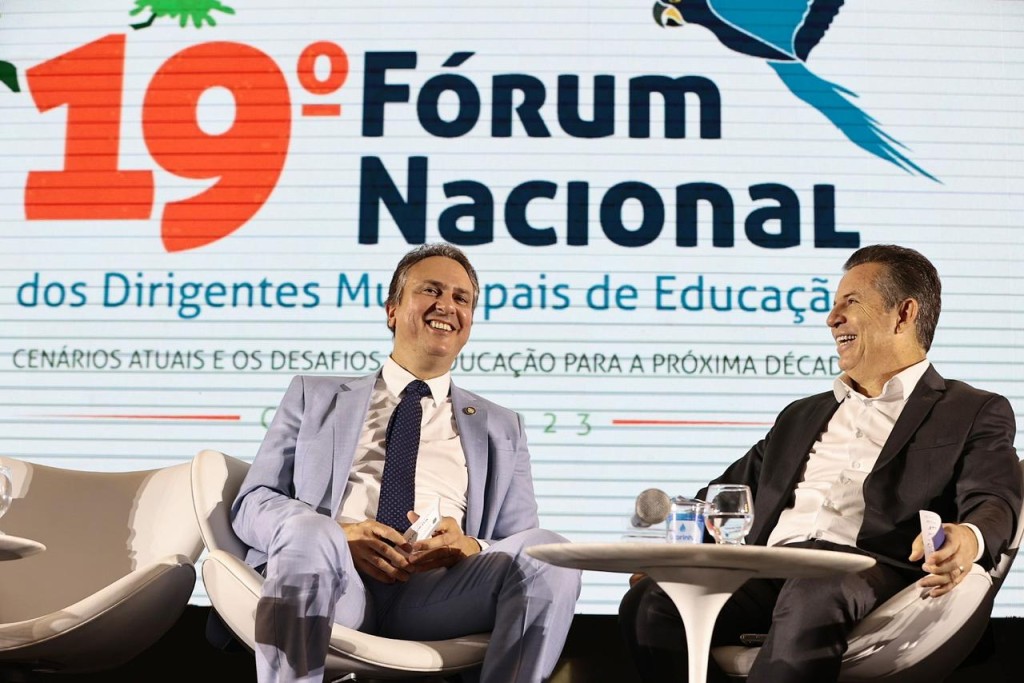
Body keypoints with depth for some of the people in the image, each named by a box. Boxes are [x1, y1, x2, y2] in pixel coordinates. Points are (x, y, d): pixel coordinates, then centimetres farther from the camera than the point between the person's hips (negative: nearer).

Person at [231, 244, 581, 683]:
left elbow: (522, 555, 15)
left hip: (437, 594, 1)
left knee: (548, 553, -29)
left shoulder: (500, 428, 24)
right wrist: (337, 536, -10)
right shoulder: (314, 396, 22)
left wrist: (468, 547, -10)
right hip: (334, 585, -1)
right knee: (308, 532, -36)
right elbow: (252, 503, 12)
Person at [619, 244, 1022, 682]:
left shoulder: (975, 413, 15)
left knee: (812, 600, -40)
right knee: (648, 601, -25)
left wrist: (967, 540, -28)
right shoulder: (802, 416, 33)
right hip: (769, 570, 5)